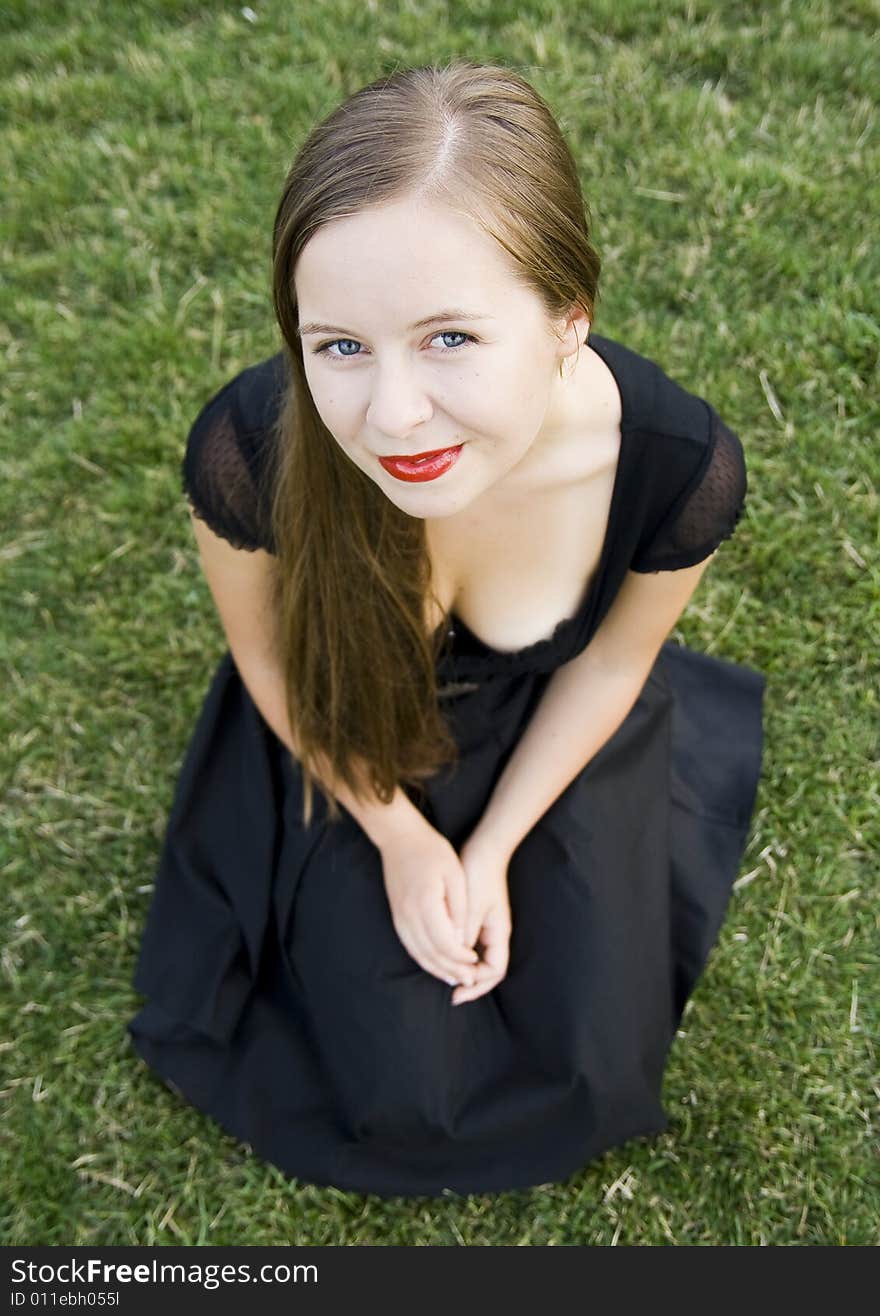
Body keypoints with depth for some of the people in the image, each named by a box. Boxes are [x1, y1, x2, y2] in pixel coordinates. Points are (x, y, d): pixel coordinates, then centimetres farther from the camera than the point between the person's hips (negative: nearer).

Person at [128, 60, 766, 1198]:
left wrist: (493, 852, -6)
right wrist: (402, 839, -5)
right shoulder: (246, 454, -37)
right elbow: (269, 657, -14)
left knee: (594, 1056, 8)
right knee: (402, 1084, 3)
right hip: (353, 746, 0)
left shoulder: (683, 467, -35)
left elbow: (610, 661, -12)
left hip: (549, 743, 1)